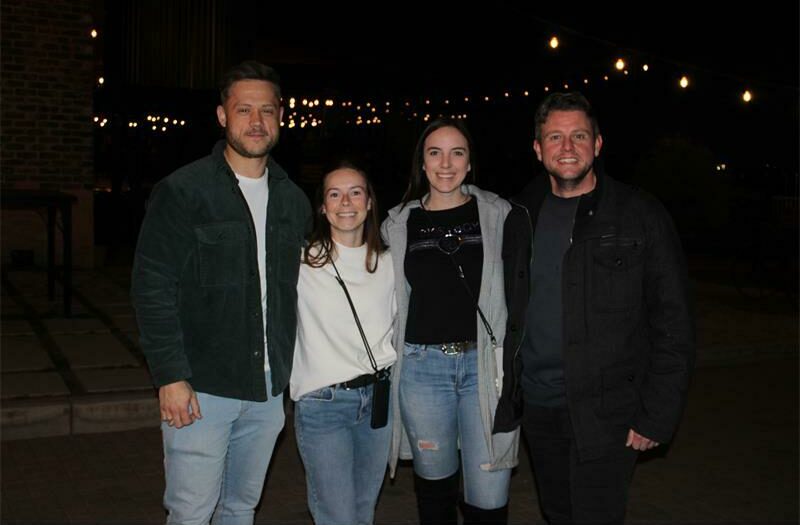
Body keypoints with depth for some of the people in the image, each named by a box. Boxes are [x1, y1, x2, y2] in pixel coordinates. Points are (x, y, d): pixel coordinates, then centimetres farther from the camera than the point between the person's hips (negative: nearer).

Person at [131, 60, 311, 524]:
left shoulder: (294, 200, 9)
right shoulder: (183, 192, -8)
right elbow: (153, 288, -11)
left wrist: (295, 371, 9)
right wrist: (171, 376, -16)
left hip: (269, 390, 5)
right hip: (201, 388, -5)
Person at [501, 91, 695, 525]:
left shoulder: (640, 217, -7)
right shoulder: (522, 217, 6)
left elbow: (673, 324, -8)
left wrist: (657, 416, -12)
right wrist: (507, 390, 9)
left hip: (605, 412, -4)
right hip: (535, 404, 5)